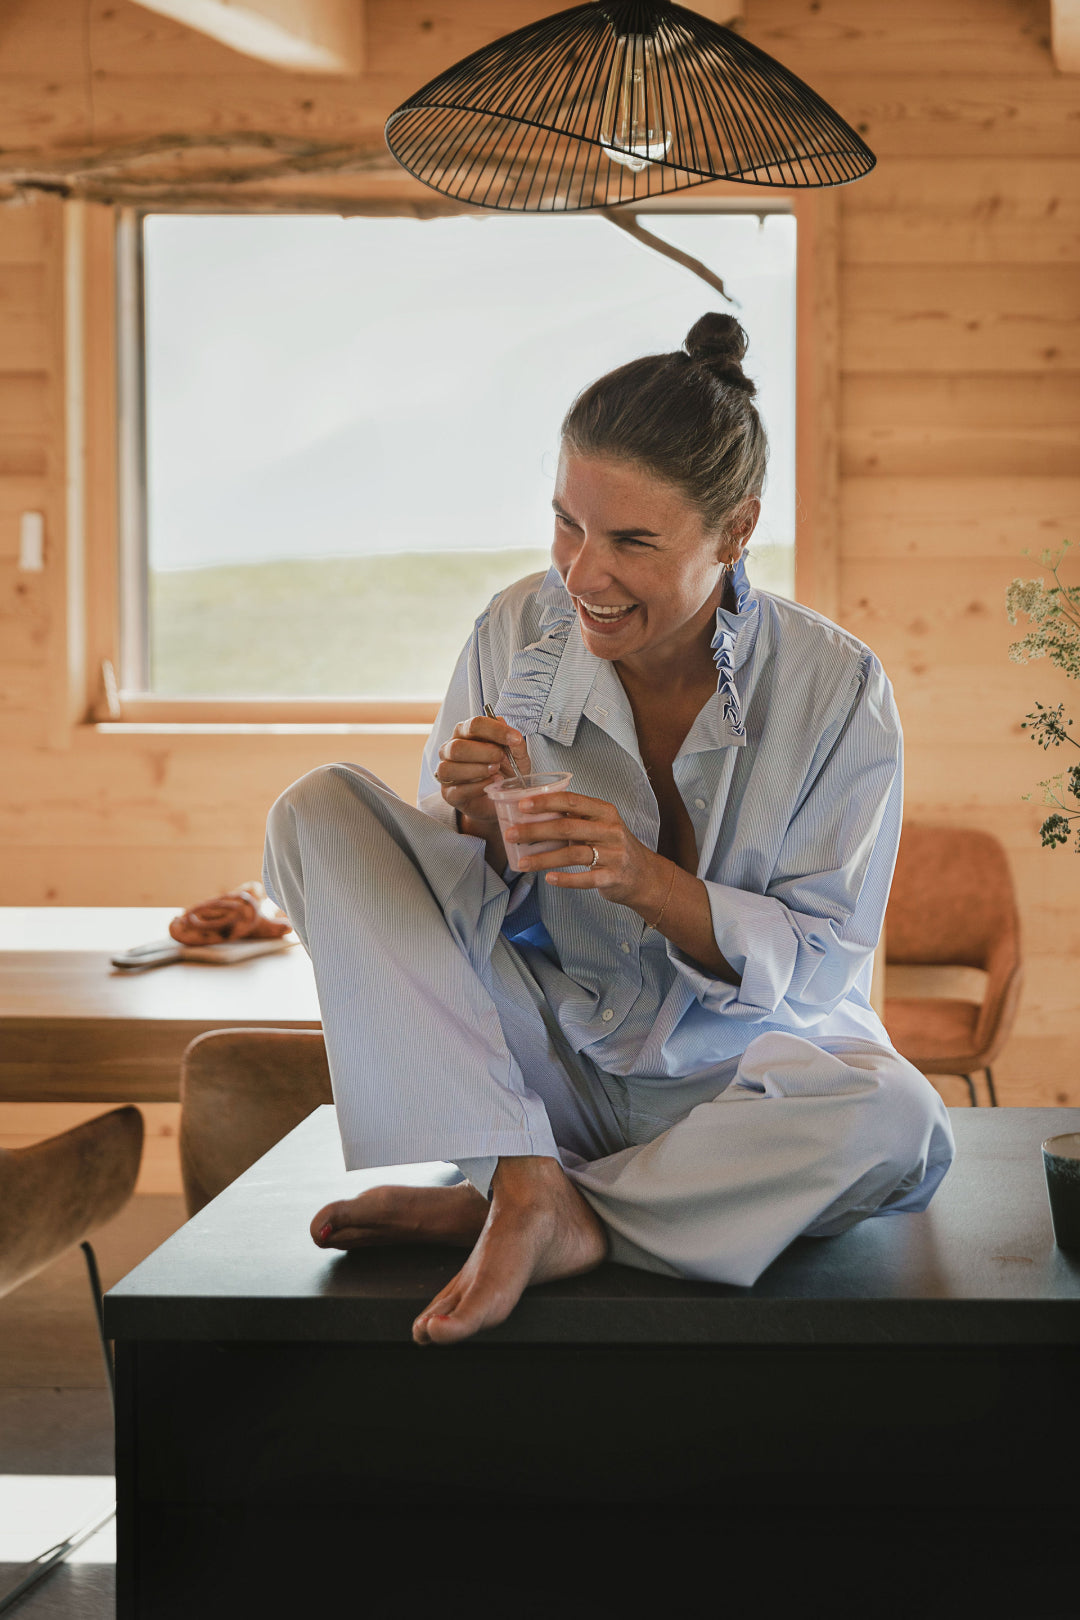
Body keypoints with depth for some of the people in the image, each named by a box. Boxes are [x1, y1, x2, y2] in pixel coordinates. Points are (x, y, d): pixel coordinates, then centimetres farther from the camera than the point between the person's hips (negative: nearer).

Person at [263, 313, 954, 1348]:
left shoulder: (835, 690, -13)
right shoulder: (518, 632, -9)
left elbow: (818, 962, -12)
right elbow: (450, 901, -1)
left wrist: (648, 882, -29)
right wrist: (480, 825, -25)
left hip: (736, 1070, -2)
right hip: (543, 1052, 2)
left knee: (898, 1126, -35)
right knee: (320, 810, -14)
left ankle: (498, 1207, -22)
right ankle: (529, 1184, -26)